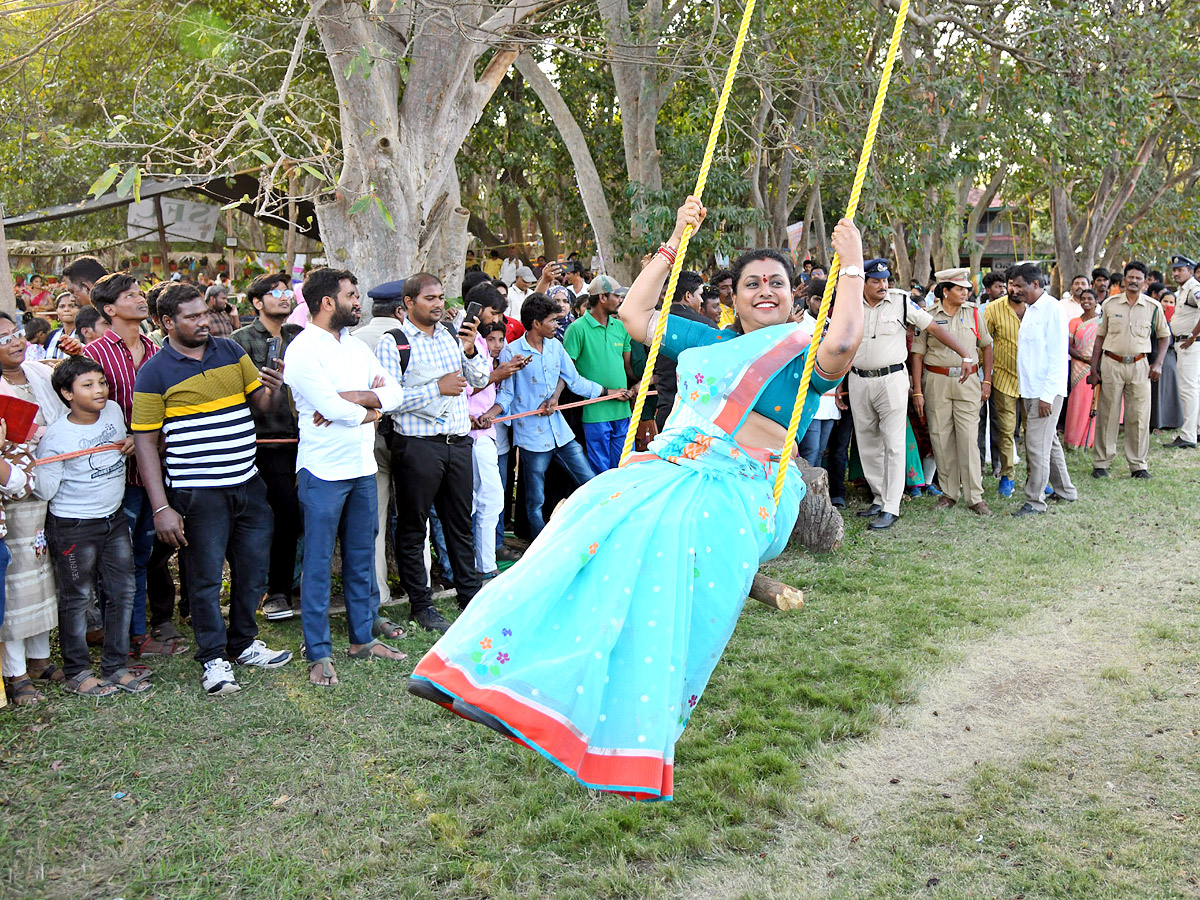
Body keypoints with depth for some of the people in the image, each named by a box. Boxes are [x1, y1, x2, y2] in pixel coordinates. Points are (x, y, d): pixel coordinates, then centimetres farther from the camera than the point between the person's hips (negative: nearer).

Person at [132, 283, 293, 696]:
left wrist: (273, 389, -13)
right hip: (198, 492, -5)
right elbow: (144, 440, -7)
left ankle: (242, 643, 32)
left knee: (253, 569, 14)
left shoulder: (230, 350, 8)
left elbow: (262, 401, 14)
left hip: (247, 483, 5)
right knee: (206, 577, 3)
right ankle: (213, 659, 17)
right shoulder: (155, 372, -6)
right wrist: (161, 508, -13)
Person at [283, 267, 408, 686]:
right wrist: (371, 405, -4)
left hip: (363, 467, 7)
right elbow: (331, 407, -21)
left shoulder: (357, 346, 12)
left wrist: (350, 399, -15)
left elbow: (393, 392, 0)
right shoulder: (303, 350, -11)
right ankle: (319, 653, 10)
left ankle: (363, 638, 27)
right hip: (323, 470, -7)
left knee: (362, 557, 15)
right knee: (317, 562, 1)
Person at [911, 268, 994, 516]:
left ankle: (975, 497, -1)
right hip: (936, 381, 0)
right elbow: (917, 355, 1)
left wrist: (987, 380, 7)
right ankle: (949, 493, 17)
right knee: (940, 437, 4)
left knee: (969, 438, -5)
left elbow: (986, 346, 15)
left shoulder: (974, 313, 7)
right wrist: (917, 391, -4)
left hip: (967, 381, 1)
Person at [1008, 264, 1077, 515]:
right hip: (1030, 390, 9)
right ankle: (1064, 491, 29)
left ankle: (1035, 501, 0)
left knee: (1037, 444, -7)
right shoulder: (1029, 310, 14)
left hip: (1046, 391, -9)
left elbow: (1057, 355, -17)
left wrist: (1047, 395, -20)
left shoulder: (1052, 309, -13)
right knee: (1049, 442, 17)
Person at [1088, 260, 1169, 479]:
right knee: (1107, 415, 2)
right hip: (1112, 364, 0)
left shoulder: (1153, 307, 3)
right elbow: (1100, 337, 6)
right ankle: (1101, 463, 10)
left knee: (1139, 417, 1)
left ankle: (1138, 464, 11)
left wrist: (1158, 363, 1)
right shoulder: (1110, 304, 3)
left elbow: (1164, 336, 14)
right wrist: (1094, 369, 2)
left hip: (1139, 366, 1)